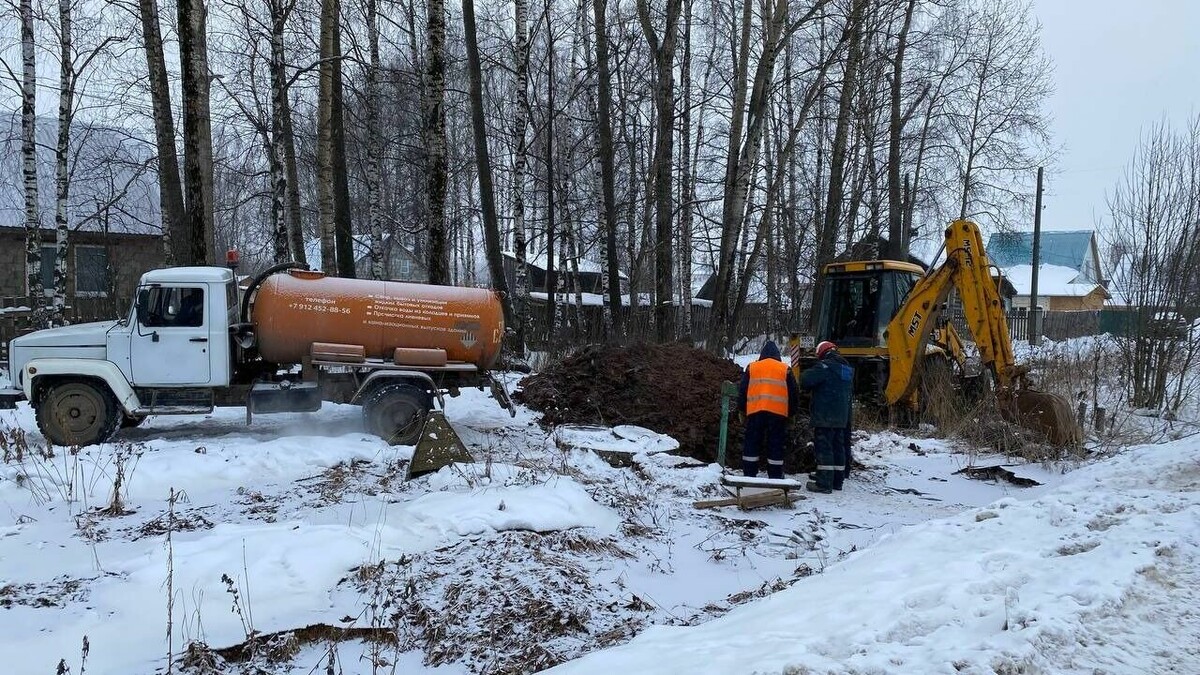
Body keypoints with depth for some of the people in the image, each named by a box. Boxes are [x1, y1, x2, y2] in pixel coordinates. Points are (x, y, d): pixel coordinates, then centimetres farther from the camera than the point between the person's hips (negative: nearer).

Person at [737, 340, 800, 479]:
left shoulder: (752, 368, 12)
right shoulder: (785, 369, 11)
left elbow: (742, 391, 14)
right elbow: (794, 393, 14)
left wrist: (742, 410, 23)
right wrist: (791, 413, 25)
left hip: (755, 412, 0)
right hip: (778, 412, 0)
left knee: (751, 445, 6)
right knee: (776, 446, 5)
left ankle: (749, 477, 6)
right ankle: (775, 478, 6)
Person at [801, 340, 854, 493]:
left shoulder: (825, 366, -13)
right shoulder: (847, 369, 15)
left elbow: (805, 380, -20)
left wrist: (805, 374, 1)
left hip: (825, 417, -8)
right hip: (841, 417, 8)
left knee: (824, 449, -6)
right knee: (838, 448, 13)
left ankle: (824, 484, -8)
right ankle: (837, 481, 19)